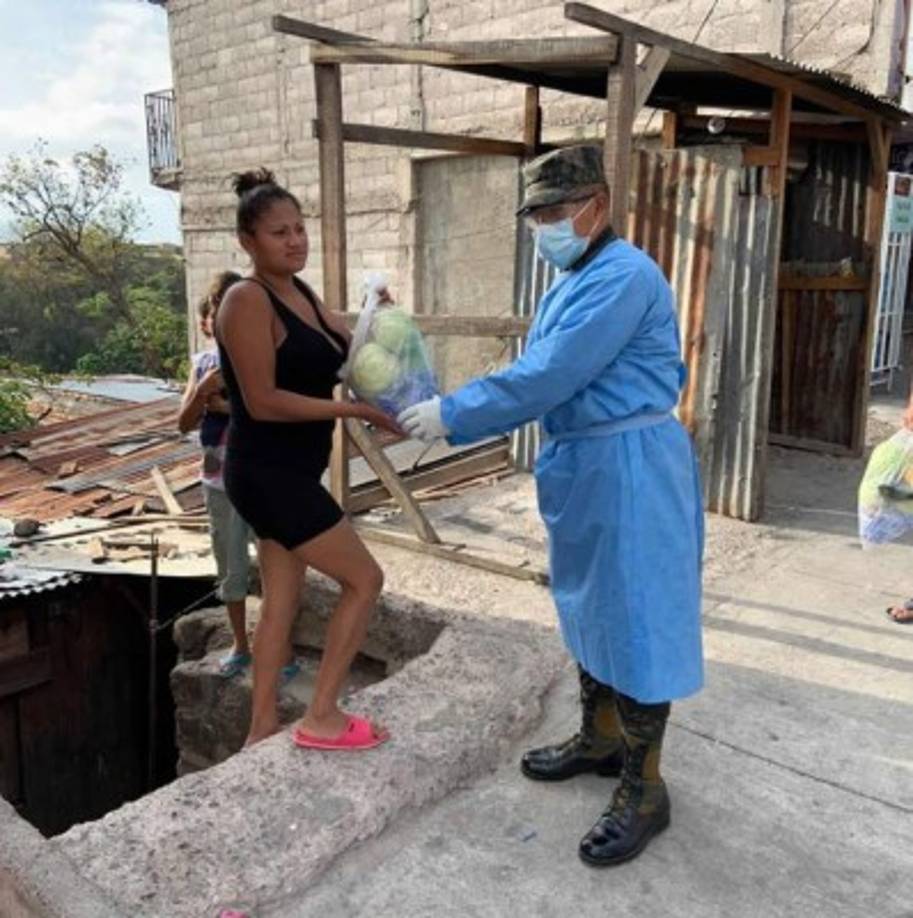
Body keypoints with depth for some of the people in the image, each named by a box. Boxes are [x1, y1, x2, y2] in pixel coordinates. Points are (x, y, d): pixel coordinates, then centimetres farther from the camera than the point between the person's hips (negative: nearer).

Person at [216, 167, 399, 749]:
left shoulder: (301, 293, 10)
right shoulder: (249, 300, -17)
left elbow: (351, 349, 19)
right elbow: (262, 402, -23)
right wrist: (355, 410, -22)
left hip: (288, 474, 9)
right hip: (268, 474, -9)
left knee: (282, 602, 15)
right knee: (364, 578, -3)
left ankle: (263, 728, 29)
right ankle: (321, 718, 10)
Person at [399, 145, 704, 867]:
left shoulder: (623, 276, -18)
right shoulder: (569, 286, 14)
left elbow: (547, 378, -24)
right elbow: (540, 381, 12)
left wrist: (452, 415, -17)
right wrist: (444, 417, 2)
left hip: (631, 471, -10)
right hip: (586, 469, 10)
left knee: (635, 619, -1)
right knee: (592, 609, 20)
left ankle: (644, 789, 15)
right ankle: (600, 740, 39)